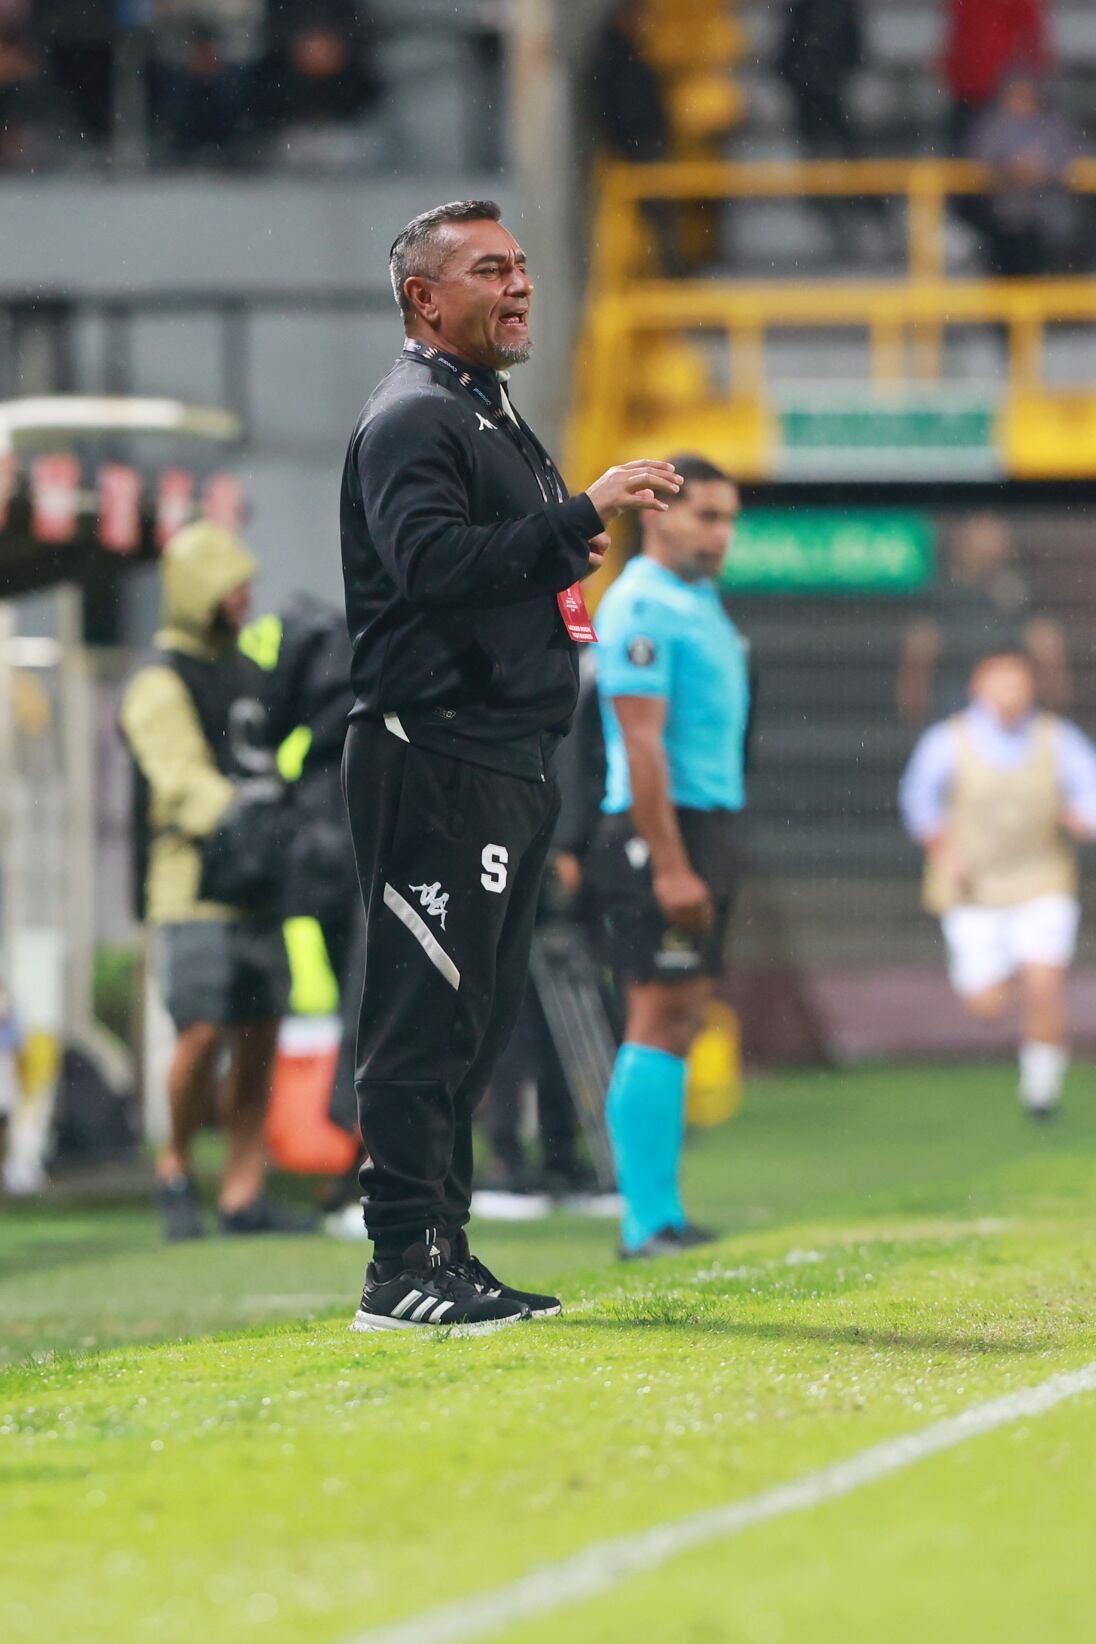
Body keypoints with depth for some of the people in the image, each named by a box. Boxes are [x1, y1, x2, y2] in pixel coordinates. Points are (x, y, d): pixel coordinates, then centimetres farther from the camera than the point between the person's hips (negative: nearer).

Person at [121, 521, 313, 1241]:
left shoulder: (246, 670, 20)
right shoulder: (163, 682, -7)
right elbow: (182, 782, -21)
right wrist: (236, 817, -34)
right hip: (197, 885, -8)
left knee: (260, 1037, 4)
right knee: (204, 1033, -13)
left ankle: (246, 1194, 8)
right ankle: (176, 1168, 7)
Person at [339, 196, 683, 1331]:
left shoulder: (494, 420, 24)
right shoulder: (410, 418, -9)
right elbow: (432, 558, -25)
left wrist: (567, 561, 12)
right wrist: (580, 516, -28)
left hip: (509, 761, 10)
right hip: (432, 759, -10)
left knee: (474, 1018, 12)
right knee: (426, 1016, -11)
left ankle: (443, 1253, 17)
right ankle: (403, 1267, -10)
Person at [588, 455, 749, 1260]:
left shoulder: (700, 604, 18)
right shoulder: (642, 606, -12)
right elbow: (642, 743, -18)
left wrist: (714, 859, 17)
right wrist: (671, 867, -22)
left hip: (708, 828, 10)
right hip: (663, 832, -10)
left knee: (683, 1020, 9)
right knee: (661, 1018, -10)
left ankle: (664, 1215, 12)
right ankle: (649, 1222, -10)